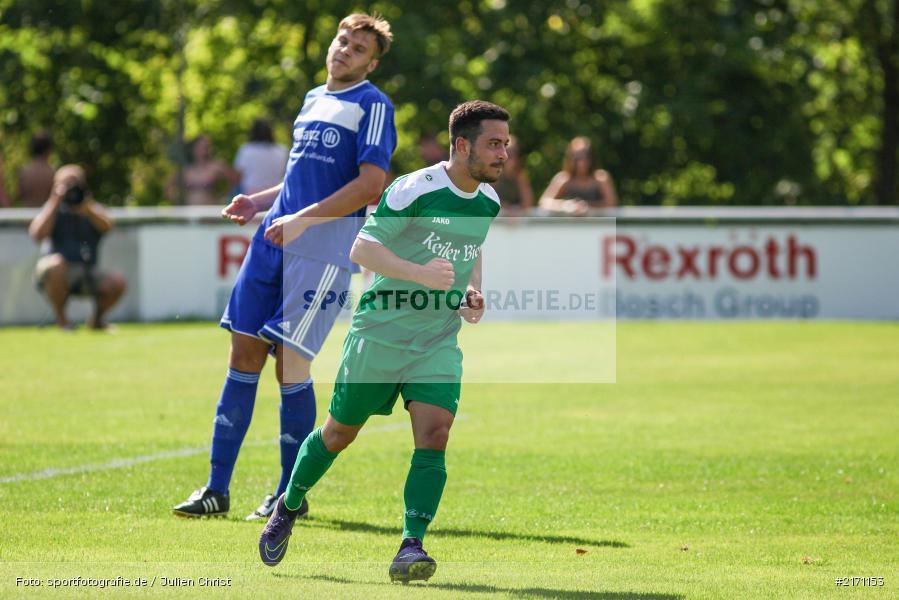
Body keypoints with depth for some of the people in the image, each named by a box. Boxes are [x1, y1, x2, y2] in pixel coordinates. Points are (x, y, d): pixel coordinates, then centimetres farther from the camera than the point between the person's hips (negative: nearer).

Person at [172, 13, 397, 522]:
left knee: (290, 364, -8)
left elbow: (370, 184, -16)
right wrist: (258, 202, 15)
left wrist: (302, 219, -20)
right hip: (275, 238, 7)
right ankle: (217, 489, 9)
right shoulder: (314, 100, 20)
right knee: (244, 355, 4)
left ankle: (292, 494, 6)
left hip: (325, 247, -7)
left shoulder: (373, 106, -4)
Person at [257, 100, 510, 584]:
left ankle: (411, 547, -18)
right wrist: (420, 273, -30)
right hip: (380, 333, -4)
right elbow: (362, 249, -18)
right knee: (340, 433, 9)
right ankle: (288, 506, 34)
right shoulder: (414, 190, -17)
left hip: (439, 342, 4)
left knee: (434, 435, -16)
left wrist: (473, 291, 6)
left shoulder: (489, 202, 6)